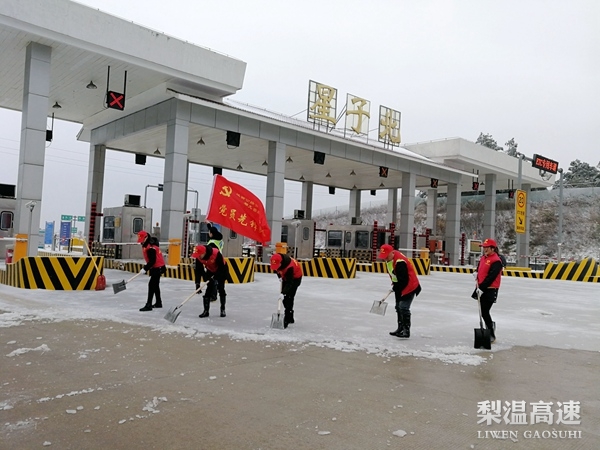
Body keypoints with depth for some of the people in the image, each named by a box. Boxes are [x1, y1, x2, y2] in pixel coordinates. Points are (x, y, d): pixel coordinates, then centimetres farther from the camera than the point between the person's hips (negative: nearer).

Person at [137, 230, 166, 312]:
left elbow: (152, 261, -27)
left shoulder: (151, 248, -25)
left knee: (151, 285, -13)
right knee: (155, 285, 18)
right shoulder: (146, 245, 7)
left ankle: (148, 305, -14)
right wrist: (146, 268, 18)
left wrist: (145, 268, -25)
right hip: (155, 268, 11)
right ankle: (158, 303, 30)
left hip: (158, 268, -11)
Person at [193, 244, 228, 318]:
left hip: (222, 270, -4)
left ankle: (223, 309, 7)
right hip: (211, 270, 4)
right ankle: (206, 310, 0)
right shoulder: (199, 257, -21)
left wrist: (215, 277, -32)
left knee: (221, 289, -6)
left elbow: (221, 267, -29)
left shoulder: (216, 253, -38)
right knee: (209, 289, -4)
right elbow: (198, 270, -15)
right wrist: (197, 283, -22)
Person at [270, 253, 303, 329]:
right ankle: (290, 318, 21)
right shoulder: (275, 260, -22)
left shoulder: (289, 267, -41)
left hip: (295, 277, -8)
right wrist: (279, 276, -6)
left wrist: (283, 293, -45)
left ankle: (287, 319, -16)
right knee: (284, 298, 9)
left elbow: (289, 282, -39)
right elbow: (276, 269, 4)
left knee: (289, 297, -18)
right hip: (285, 276, 8)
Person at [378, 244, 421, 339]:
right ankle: (401, 328, 27)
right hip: (399, 285, 10)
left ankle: (406, 330, -8)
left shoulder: (400, 262, -32)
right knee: (398, 307, 16)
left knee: (403, 307, -15)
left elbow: (403, 279, -29)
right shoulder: (390, 258, -1)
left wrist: (396, 288, -16)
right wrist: (394, 283, 12)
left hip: (409, 286, -10)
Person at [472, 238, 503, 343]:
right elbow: (479, 270, 27)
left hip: (490, 290, -8)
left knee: (484, 312, -10)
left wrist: (482, 287, -24)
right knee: (483, 311, 14)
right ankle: (490, 325, 38)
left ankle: (491, 335, 1)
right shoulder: (483, 258, 14)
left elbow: (491, 277, -22)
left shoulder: (496, 261, -14)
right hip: (481, 288, 8)